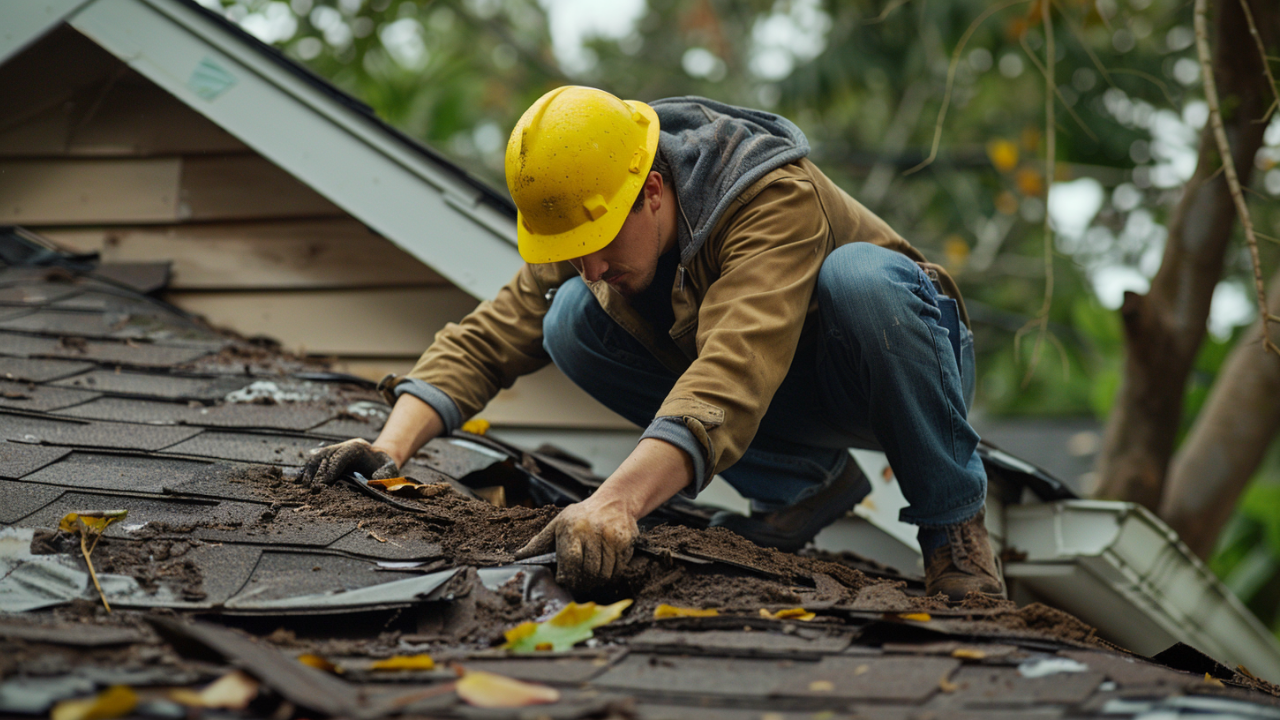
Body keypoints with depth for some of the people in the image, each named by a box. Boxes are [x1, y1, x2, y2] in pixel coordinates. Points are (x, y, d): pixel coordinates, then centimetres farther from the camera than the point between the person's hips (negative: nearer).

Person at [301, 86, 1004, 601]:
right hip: (797, 407, 6)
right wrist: (392, 447, -32)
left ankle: (952, 518, -15)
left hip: (909, 366, -5)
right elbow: (486, 338, -14)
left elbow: (733, 370, -51)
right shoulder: (585, 219, -13)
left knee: (854, 277, -40)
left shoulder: (777, 197, -36)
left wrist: (618, 501, -64)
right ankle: (805, 483, -1)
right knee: (572, 324, -16)